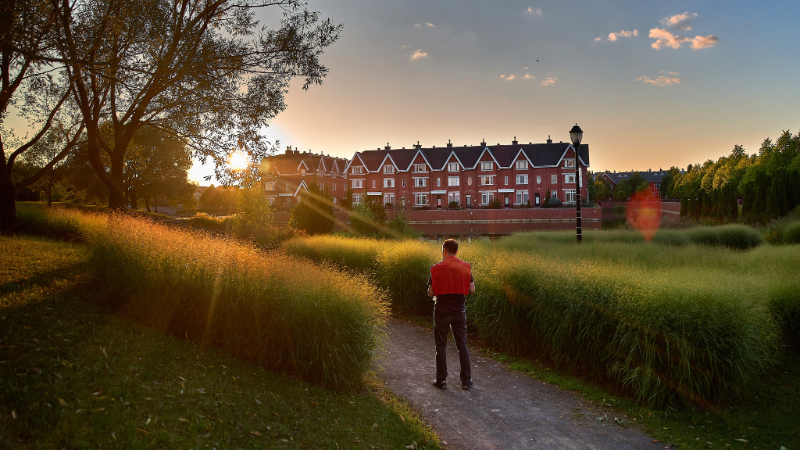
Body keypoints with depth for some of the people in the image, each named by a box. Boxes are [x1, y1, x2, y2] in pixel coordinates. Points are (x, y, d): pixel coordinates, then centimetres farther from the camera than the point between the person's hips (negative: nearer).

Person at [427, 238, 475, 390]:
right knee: (462, 346, 11)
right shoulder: (466, 267, -3)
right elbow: (471, 289, 1)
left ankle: (441, 380, 14)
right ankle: (466, 380, 15)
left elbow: (431, 293, -7)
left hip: (442, 312, -2)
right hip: (459, 311, 3)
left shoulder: (436, 269, -10)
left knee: (441, 346, 9)